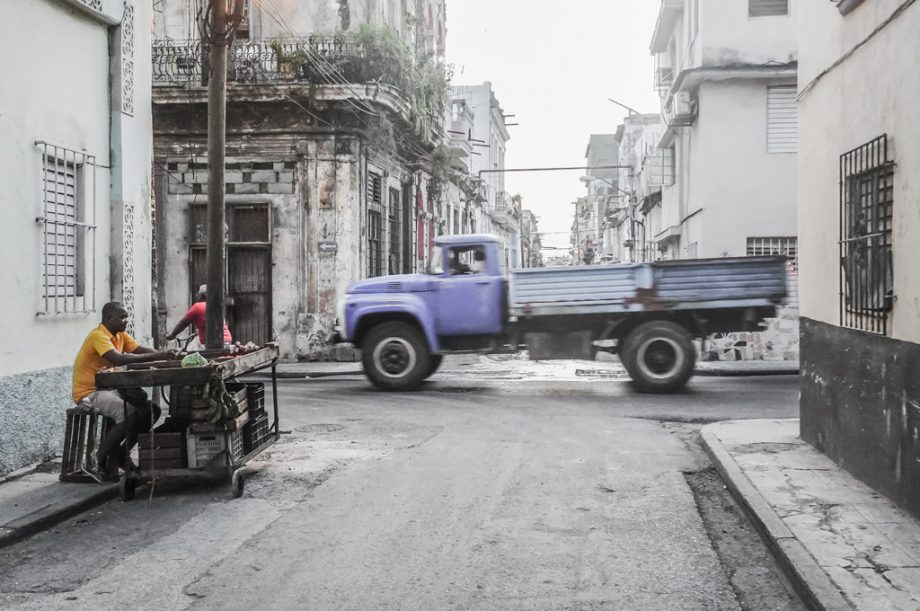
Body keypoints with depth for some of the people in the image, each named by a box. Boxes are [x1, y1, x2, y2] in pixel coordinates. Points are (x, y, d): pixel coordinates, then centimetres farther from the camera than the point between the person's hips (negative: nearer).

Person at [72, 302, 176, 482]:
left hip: (108, 389, 9)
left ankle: (121, 454, 11)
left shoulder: (121, 335, 10)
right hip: (88, 393, -9)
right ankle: (96, 462, -16)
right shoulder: (98, 336, -19)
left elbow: (142, 350, 1)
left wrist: (163, 354, -20)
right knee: (129, 414, -28)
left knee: (151, 410, 0)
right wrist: (157, 356, -35)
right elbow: (118, 359, -33)